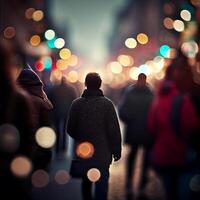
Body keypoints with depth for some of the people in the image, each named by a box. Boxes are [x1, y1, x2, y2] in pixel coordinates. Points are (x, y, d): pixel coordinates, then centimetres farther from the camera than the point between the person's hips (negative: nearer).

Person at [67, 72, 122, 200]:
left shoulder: (76, 104, -4)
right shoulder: (107, 104, -10)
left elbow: (70, 129, 0)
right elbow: (114, 130, -11)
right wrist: (117, 150, -1)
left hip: (83, 152, 3)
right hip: (103, 152, -3)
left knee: (86, 182, 21)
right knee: (102, 183, 1)